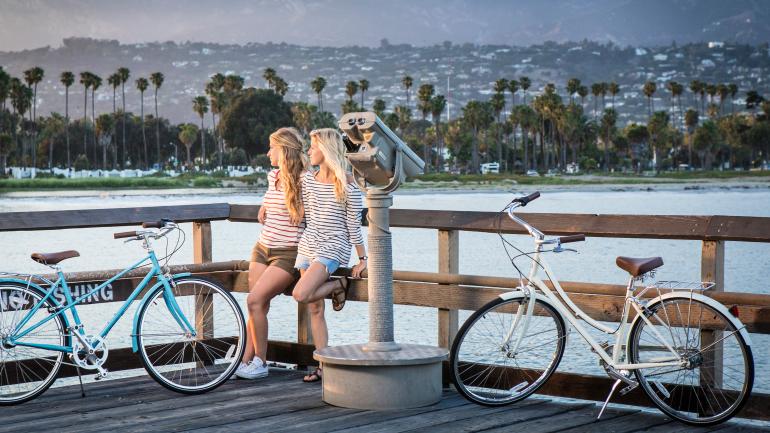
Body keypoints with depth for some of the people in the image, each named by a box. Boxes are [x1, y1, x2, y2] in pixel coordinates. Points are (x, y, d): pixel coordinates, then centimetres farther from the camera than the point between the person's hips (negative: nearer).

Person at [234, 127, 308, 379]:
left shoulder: (305, 180, -12)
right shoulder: (273, 176, 12)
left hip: (288, 253, -7)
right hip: (263, 247, 7)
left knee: (255, 300, -17)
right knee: (259, 305, 2)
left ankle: (260, 363, -5)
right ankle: (246, 361, 5)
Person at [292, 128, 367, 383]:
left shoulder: (347, 187, -10)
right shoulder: (307, 180, 8)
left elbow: (354, 226, -6)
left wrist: (363, 259, -4)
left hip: (334, 247, -6)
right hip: (308, 245, 6)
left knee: (301, 294, -25)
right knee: (315, 310, 3)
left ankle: (339, 285, 3)